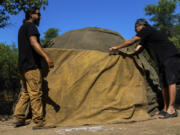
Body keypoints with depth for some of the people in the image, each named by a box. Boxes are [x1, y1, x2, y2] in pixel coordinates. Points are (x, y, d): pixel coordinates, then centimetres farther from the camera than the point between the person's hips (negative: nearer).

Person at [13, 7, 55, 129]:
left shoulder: (22, 28, 24)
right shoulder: (30, 26, -5)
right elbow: (33, 42, -21)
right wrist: (46, 56, -32)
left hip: (23, 65, 10)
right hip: (32, 65, -10)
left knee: (25, 93, 14)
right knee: (36, 93, -10)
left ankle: (18, 119, 16)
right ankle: (39, 122, -8)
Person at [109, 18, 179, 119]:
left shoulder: (146, 30, -10)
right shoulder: (145, 38, 18)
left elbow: (131, 42, -13)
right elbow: (138, 50, 20)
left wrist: (117, 48, -6)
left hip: (170, 57, -10)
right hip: (162, 61, 10)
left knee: (171, 81, -15)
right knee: (163, 84, 7)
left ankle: (171, 109, -18)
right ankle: (165, 108, 11)